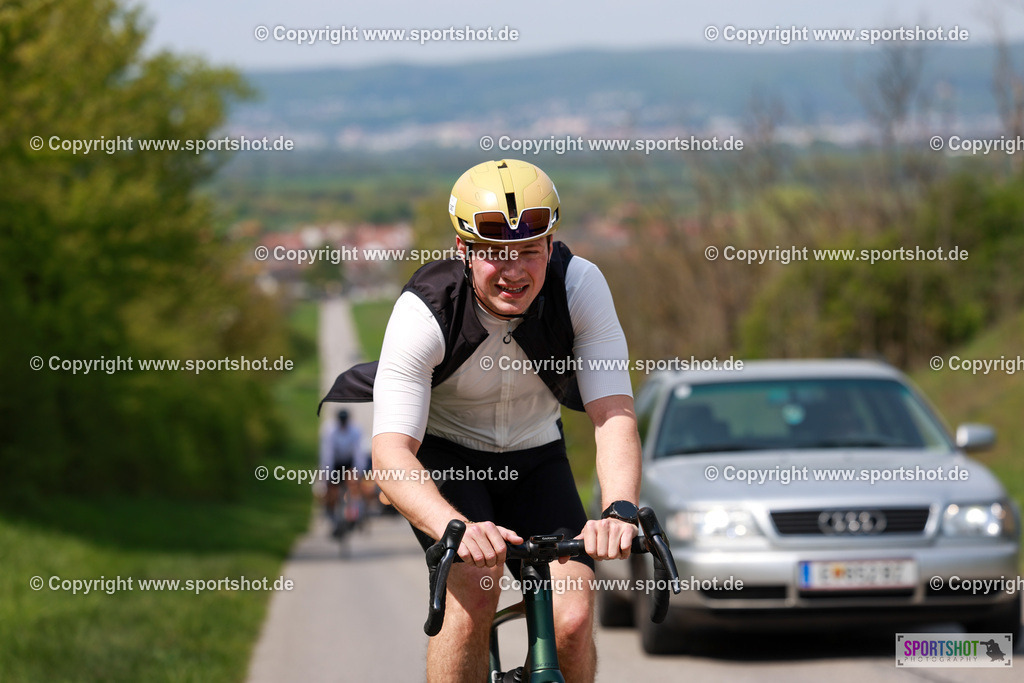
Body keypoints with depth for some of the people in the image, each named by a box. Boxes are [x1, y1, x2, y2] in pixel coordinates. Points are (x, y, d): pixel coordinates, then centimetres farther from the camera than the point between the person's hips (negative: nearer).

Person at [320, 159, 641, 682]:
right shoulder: (423, 312, -30)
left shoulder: (580, 285, -24)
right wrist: (457, 528, -56)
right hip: (442, 452, -2)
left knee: (572, 619, -17)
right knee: (474, 586, -30)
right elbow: (391, 453, -37)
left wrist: (620, 510, -50)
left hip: (533, 456, 2)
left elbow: (614, 413, -30)